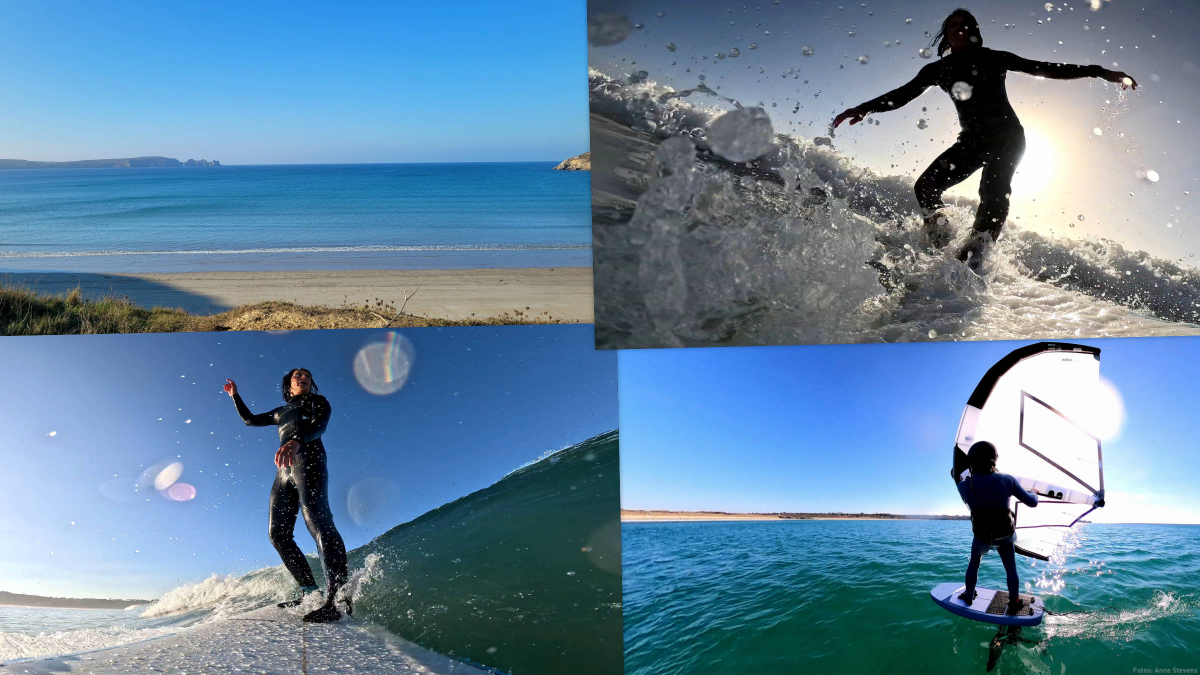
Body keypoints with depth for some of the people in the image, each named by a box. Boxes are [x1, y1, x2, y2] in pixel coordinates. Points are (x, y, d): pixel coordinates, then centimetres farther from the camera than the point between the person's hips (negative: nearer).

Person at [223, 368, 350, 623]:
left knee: (316, 518, -29)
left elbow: (318, 426, -8)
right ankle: (309, 591, 2)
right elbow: (250, 420, 45)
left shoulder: (317, 401, 13)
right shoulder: (281, 411, 32)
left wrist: (296, 441, -28)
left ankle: (338, 596, -44)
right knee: (278, 533, -2)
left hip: (307, 459, -8)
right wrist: (235, 396, 38)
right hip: (284, 470, 8)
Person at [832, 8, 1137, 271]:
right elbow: (904, 93, 3)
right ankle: (942, 253, -13)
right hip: (973, 140, 3)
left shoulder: (993, 59, 6)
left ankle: (970, 261, -35)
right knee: (926, 186, -14)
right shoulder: (939, 69, 12)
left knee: (993, 192, -23)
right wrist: (866, 107, -13)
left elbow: (1046, 69, 6)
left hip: (1007, 136, -3)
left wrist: (1099, 72, 0)